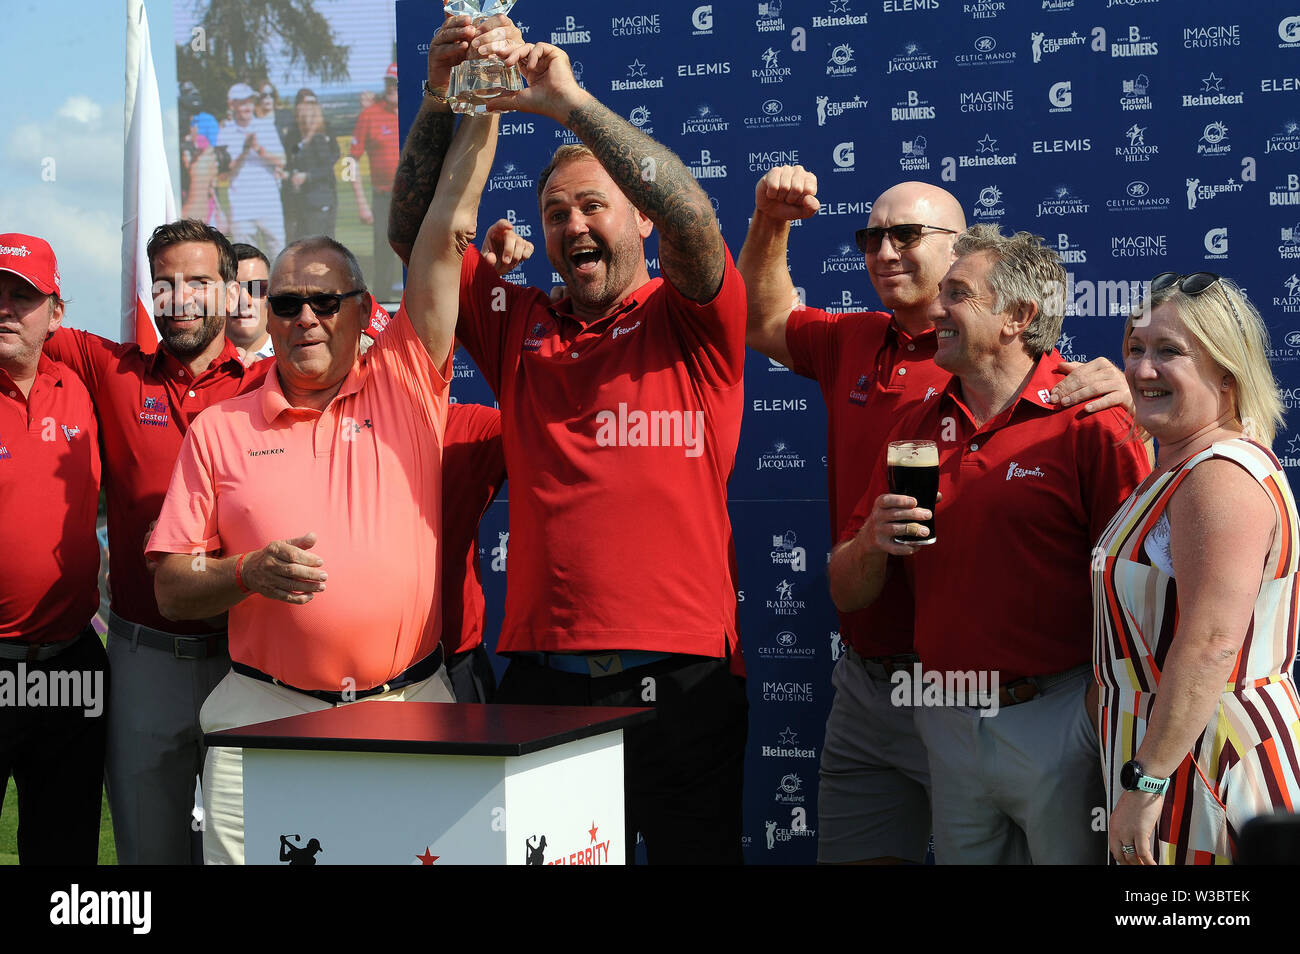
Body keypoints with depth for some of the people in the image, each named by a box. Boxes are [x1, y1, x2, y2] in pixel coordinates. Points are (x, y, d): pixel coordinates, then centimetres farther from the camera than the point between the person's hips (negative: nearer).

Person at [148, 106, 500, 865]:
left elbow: (446, 232, 1)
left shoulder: (406, 385, 6)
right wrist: (250, 573, -11)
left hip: (410, 708, 0)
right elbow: (171, 589, 7)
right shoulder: (221, 430, 8)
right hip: (265, 716, 1)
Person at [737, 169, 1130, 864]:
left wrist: (1122, 402, -29)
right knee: (854, 855, 12)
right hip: (863, 689, 6)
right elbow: (765, 321, 30)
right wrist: (770, 223, 15)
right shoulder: (853, 343, 10)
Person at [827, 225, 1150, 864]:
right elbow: (847, 593, 11)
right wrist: (870, 544, -10)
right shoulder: (918, 426, 9)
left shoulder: (1088, 421, -9)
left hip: (1057, 729, -5)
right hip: (948, 730, 5)